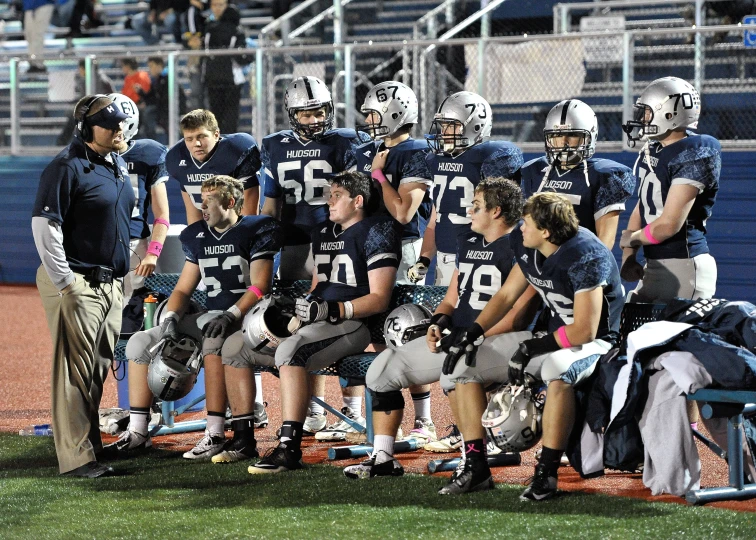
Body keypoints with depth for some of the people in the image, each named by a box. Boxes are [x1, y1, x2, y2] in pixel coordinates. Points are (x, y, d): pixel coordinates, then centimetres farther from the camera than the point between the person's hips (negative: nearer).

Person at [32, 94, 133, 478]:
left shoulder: (119, 165, 14)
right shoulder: (67, 167, -13)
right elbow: (44, 227, -16)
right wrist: (65, 284, -18)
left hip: (110, 284, 8)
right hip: (76, 284, -8)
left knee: (98, 370, 12)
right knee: (75, 370, -8)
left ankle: (91, 444, 19)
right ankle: (76, 457, -8)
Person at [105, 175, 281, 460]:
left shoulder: (255, 231, -5)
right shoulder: (199, 237, 15)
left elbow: (259, 287, -13)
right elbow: (183, 290, 16)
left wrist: (229, 317, -26)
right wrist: (171, 318, -5)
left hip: (244, 317, -7)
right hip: (210, 316, 7)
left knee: (213, 341, -40)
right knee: (140, 342, -5)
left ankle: (215, 434, -37)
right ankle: (138, 432, -4)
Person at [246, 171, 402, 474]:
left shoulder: (376, 233, -6)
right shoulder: (323, 233, 21)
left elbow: (379, 299, -13)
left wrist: (333, 310, -24)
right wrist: (303, 305, 6)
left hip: (354, 323, -9)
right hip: (317, 320, 9)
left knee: (289, 352, -36)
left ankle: (290, 449, -37)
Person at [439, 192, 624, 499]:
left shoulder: (585, 258, -25)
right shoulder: (528, 249, 0)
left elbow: (585, 330, -26)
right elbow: (507, 295, 12)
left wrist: (532, 349, -22)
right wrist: (471, 334, 0)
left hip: (591, 342, -8)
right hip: (547, 334, 9)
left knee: (557, 372, -43)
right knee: (463, 366, -1)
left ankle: (546, 473, -33)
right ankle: (476, 468, -2)